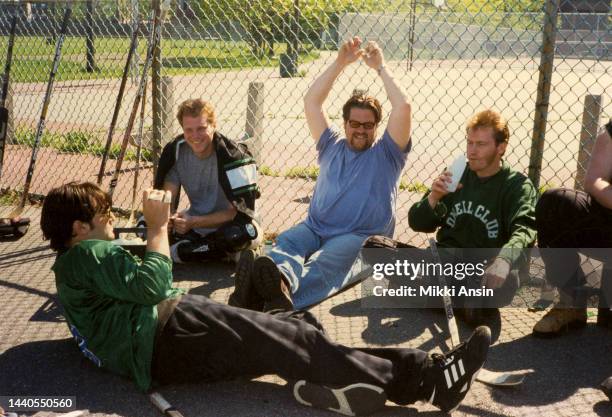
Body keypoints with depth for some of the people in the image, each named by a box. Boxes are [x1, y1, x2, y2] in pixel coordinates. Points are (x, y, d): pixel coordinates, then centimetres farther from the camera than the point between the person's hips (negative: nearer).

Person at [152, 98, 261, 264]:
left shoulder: (235, 156, -22)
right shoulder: (175, 150, -6)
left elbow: (240, 212, -21)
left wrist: (194, 222, -30)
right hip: (194, 221, 5)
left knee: (241, 233, -39)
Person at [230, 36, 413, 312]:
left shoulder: (386, 152, 14)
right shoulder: (332, 146, 26)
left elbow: (402, 107, -1)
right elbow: (311, 101, 19)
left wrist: (380, 68, 9)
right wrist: (341, 63, 17)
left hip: (359, 237, -4)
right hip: (315, 228, 4)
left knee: (326, 261, -39)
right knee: (285, 242, -32)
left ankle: (282, 297, -70)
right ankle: (279, 280, -66)